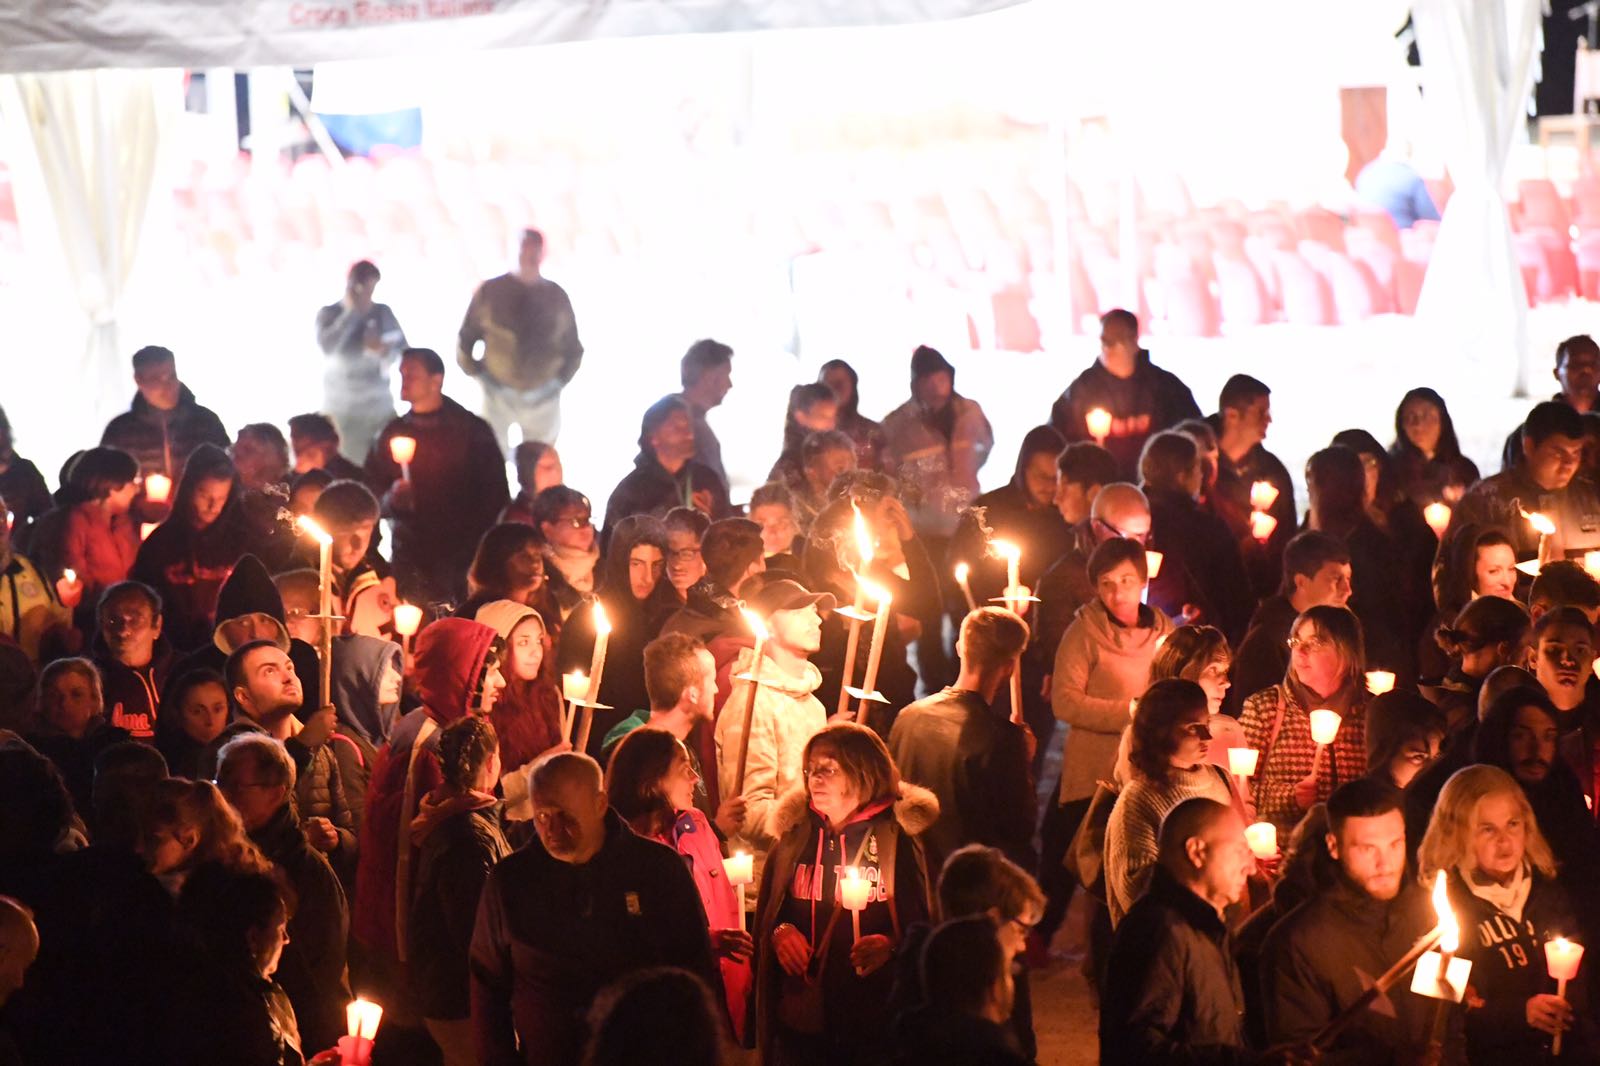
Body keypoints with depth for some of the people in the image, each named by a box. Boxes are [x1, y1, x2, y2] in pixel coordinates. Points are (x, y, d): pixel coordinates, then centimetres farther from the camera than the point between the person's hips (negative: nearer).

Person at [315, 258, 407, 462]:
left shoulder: (383, 313, 7)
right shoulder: (329, 314, 1)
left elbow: (404, 350, 8)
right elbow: (327, 346, -17)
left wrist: (385, 351, -14)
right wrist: (351, 311, -13)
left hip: (379, 404, 2)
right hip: (341, 407, -2)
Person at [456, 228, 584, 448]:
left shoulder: (556, 296, 8)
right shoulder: (490, 291, 3)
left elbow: (573, 348, 17)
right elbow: (466, 340, 9)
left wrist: (560, 379, 6)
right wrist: (478, 374, 1)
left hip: (543, 397, 2)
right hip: (498, 395, -2)